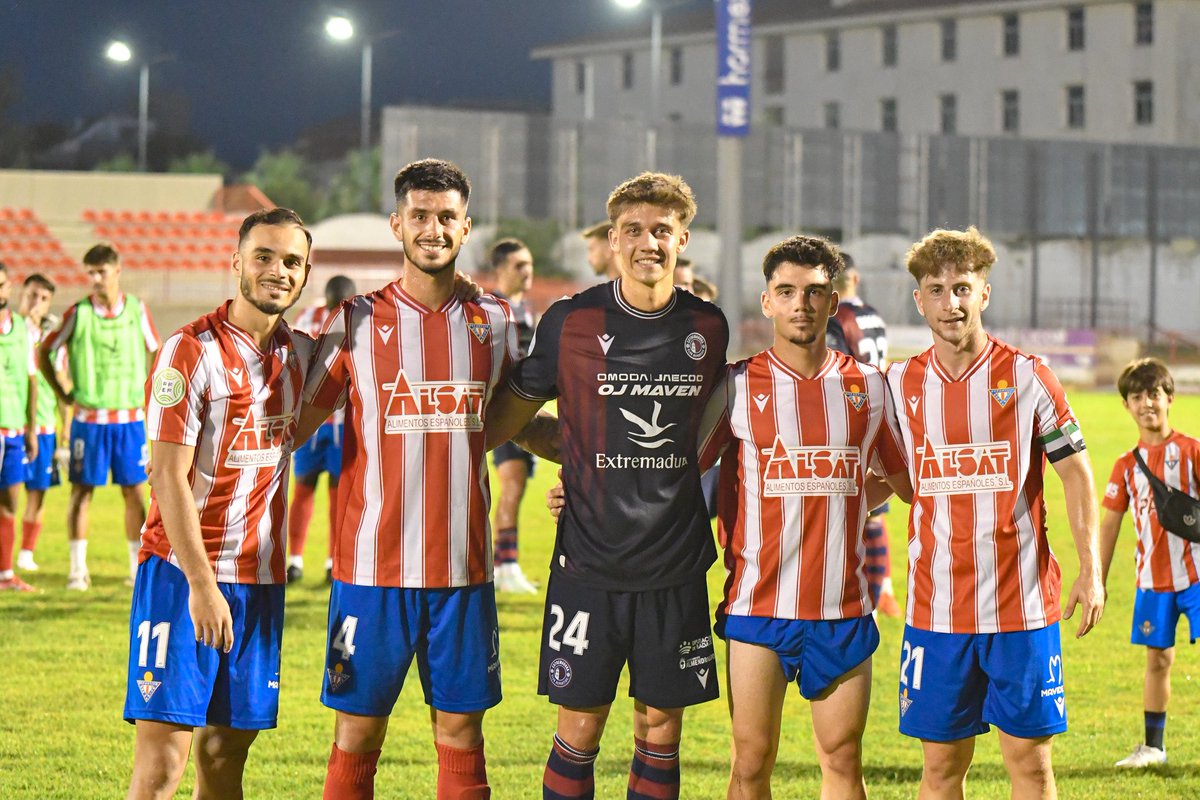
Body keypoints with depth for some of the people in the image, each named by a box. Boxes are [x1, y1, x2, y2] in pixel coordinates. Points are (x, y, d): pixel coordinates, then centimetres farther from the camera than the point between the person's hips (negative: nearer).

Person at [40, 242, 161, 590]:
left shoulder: (137, 309, 1)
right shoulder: (78, 313, -5)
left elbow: (155, 351, 16)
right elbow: (44, 352, 4)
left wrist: (148, 391, 7)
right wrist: (62, 394, 1)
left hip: (130, 417, 2)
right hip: (89, 417, -2)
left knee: (133, 490, 4)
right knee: (82, 490, 0)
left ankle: (139, 567, 11)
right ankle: (78, 568, 6)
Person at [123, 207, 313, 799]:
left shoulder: (300, 353, 10)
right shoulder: (191, 351, -9)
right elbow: (169, 476, -13)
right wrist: (201, 585, -18)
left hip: (260, 577, 6)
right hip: (182, 571, -6)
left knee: (226, 752, 8)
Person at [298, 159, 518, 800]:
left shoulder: (495, 321, 7)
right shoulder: (355, 322, -1)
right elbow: (293, 429, 1)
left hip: (464, 568, 2)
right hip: (373, 567, -2)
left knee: (461, 735, 6)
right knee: (357, 737, 1)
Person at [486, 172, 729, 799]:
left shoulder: (708, 328, 5)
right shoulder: (570, 322, -3)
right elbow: (506, 418, 9)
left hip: (676, 565, 2)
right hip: (589, 560, -2)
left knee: (661, 731, 7)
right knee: (579, 729, 0)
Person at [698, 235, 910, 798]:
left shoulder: (870, 386, 7)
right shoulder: (736, 387, 0)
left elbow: (907, 479, 18)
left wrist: (853, 496, 3)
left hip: (843, 608, 2)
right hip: (758, 604, -2)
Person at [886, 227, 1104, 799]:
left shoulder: (1027, 376, -2)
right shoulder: (901, 384, 5)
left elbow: (1075, 472, 1)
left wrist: (1090, 570, -7)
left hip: (1022, 602, -2)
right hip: (936, 609, 2)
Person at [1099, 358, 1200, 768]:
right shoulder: (1127, 465, 6)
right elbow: (1109, 525, 9)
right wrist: (1097, 581, 7)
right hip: (1152, 577, 4)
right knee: (1158, 658, 10)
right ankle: (1153, 746, 21)